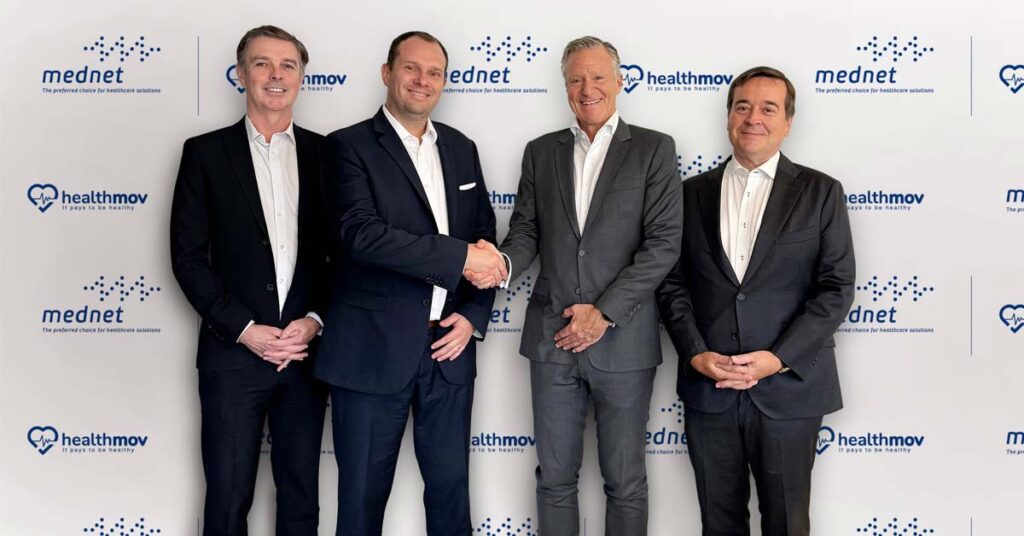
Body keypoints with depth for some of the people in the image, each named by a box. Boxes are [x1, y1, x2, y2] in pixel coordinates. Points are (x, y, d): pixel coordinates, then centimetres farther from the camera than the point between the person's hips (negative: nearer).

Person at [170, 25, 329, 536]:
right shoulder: (206, 152, 2)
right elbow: (188, 257, -3)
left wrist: (314, 320, -8)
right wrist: (244, 330, -11)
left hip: (306, 353, 2)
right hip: (233, 354, -2)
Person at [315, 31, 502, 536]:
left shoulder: (461, 149, 12)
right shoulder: (349, 146, -5)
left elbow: (485, 238, 14)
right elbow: (360, 234, -20)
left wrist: (474, 314, -1)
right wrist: (460, 256, -20)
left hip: (449, 348, 4)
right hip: (373, 351, -4)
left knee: (451, 484, 13)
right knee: (363, 492, 9)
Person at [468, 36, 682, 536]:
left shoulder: (653, 148, 0)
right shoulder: (540, 151, 11)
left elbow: (664, 242, -7)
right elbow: (526, 230, 9)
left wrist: (605, 312, -14)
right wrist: (503, 263, -15)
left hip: (623, 340, -3)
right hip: (551, 337, 3)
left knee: (625, 481, 9)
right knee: (555, 477, 12)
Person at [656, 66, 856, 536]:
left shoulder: (820, 192, 2)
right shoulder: (693, 193, 8)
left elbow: (837, 288, -3)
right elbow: (673, 283, 5)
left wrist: (780, 358, -14)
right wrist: (696, 354, -9)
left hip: (788, 388, -2)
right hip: (706, 388, 2)